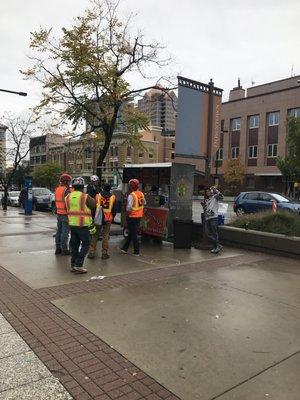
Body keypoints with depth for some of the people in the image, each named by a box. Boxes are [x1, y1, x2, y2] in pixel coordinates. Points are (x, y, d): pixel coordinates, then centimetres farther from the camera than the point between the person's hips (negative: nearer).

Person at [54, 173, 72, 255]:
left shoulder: (57, 189, 10)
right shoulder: (66, 190, -16)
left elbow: (56, 201, 15)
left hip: (59, 213, 8)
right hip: (65, 214, -8)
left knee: (59, 230, 14)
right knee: (65, 232, -3)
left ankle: (58, 248, 21)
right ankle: (64, 249, 2)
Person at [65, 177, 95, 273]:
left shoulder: (68, 197, 6)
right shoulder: (85, 197, -14)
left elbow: (68, 209, 12)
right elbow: (94, 204, -4)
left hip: (72, 224, 6)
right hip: (83, 225, -6)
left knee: (74, 245, 14)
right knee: (85, 244, 4)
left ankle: (73, 265, 19)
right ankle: (78, 265, -2)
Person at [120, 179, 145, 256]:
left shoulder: (131, 195, -20)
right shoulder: (141, 194, 4)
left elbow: (129, 207, -25)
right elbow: (144, 203, 17)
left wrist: (127, 213, -9)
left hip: (132, 217, -7)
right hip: (139, 216, 7)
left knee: (133, 234, 3)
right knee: (131, 232, 17)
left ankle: (136, 251, 8)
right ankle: (125, 248, 27)